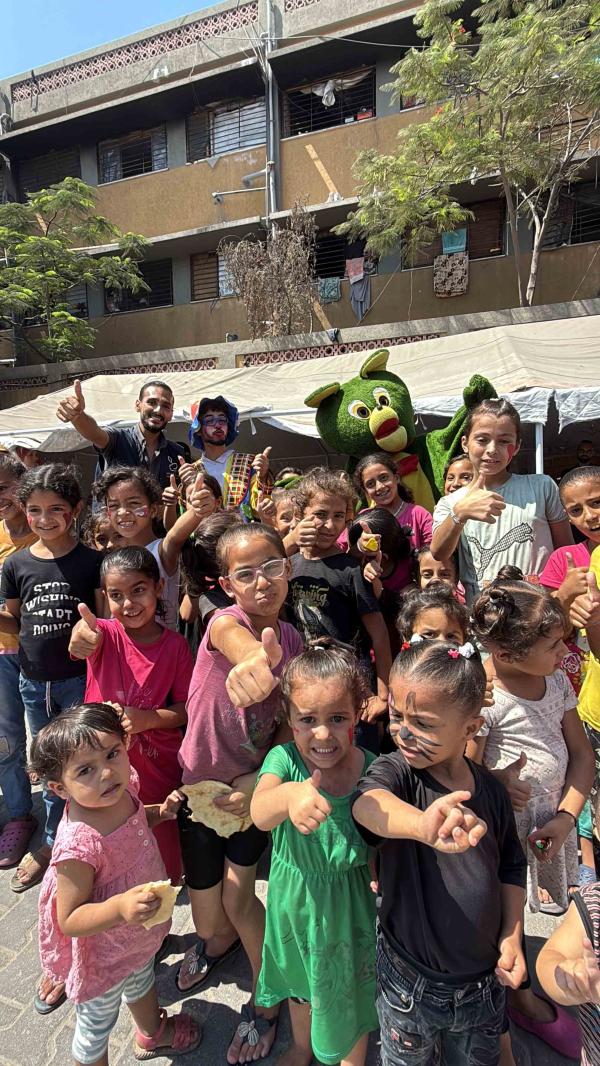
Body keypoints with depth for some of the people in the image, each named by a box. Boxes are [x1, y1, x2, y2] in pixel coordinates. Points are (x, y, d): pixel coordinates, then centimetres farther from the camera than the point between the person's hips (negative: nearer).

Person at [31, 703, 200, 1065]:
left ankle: (153, 1033, 67)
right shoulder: (79, 845, -43)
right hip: (104, 956, -7)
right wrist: (120, 907, -47)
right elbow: (69, 920, -31)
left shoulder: (121, 790, -21)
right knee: (97, 1025, 24)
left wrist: (160, 812, -14)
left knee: (143, 981, 37)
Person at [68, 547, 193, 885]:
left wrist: (147, 719, -23)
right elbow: (87, 637, -36)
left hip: (157, 767, 0)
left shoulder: (176, 645, -8)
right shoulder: (105, 633, -11)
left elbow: (186, 708, -5)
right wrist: (83, 635, -60)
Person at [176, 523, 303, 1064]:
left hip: (252, 786, 1)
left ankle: (266, 1002, 33)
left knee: (239, 894, 4)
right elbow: (233, 638, -49)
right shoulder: (224, 621, -22)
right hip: (200, 783, -1)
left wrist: (261, 777, -17)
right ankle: (216, 939, 51)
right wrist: (253, 658, -73)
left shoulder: (294, 641, -10)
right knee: (208, 913, 14)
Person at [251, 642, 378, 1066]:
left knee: (350, 990, 23)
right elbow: (260, 814, -44)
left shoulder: (371, 770, -23)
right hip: (295, 900, 2)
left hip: (349, 905, -1)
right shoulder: (284, 759, -24)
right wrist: (290, 794, -63)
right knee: (300, 981, 30)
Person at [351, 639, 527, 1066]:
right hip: (409, 982, -2)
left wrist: (512, 936, -4)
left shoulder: (491, 791, -11)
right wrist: (422, 824, -65)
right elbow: (367, 803, -46)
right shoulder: (397, 772, -22)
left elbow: (511, 867, 6)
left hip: (484, 981, 3)